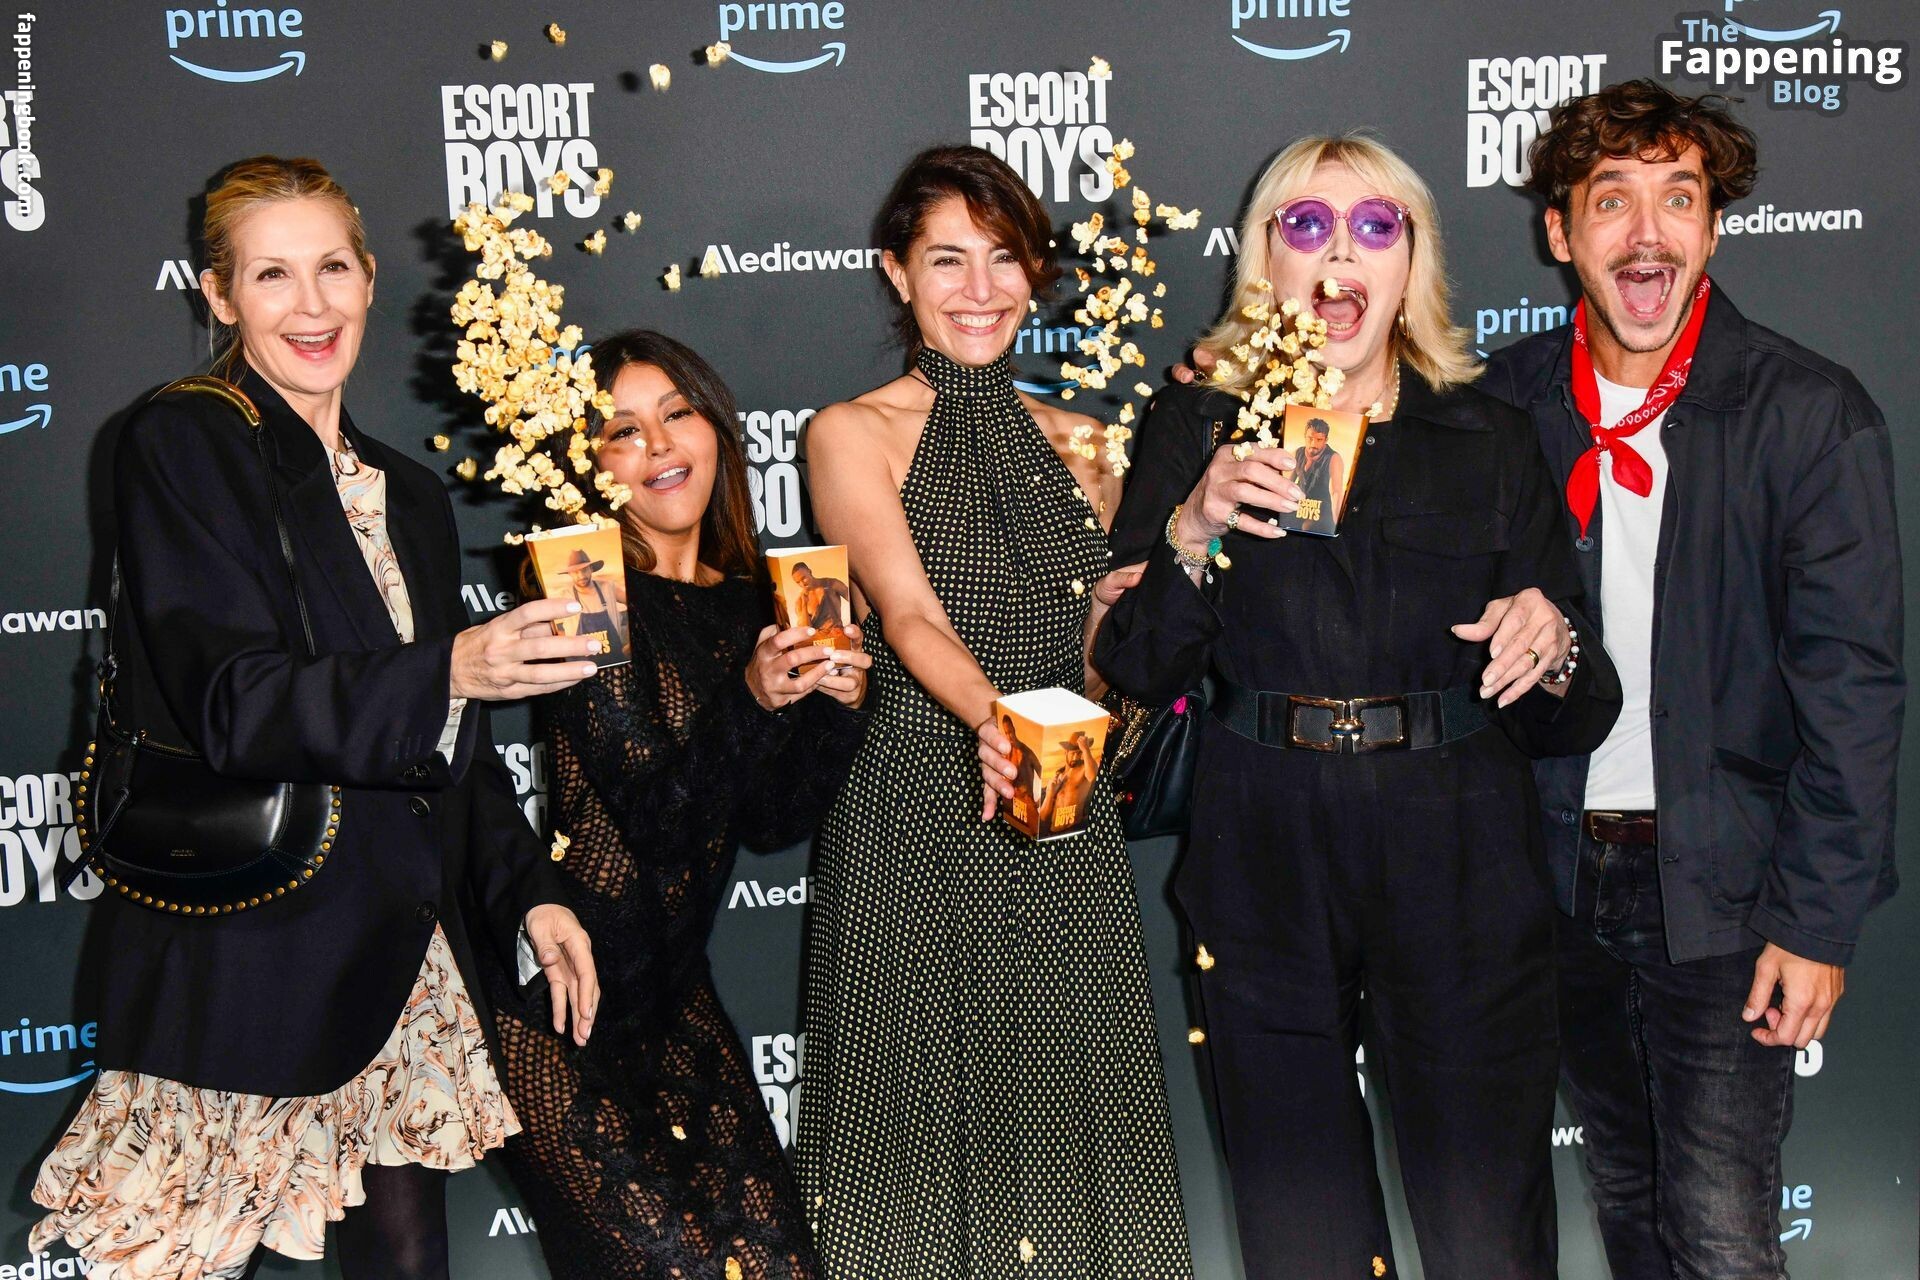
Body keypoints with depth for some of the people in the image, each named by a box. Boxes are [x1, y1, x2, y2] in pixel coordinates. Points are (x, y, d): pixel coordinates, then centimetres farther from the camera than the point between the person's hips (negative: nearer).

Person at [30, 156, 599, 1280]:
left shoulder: (411, 495, 16)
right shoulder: (183, 446, -4)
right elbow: (234, 703, -17)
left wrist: (529, 890, 7)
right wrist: (452, 671, -31)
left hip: (406, 968, 6)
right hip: (245, 966, -6)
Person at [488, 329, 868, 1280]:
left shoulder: (751, 599, 7)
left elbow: (771, 824, 8)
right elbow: (653, 814, -18)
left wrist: (837, 704, -6)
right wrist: (751, 700, -30)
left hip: (673, 993, 6)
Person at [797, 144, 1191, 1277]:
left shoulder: (1074, 444, 13)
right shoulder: (853, 434, 0)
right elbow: (912, 614, -15)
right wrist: (992, 717, -32)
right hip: (918, 820, -4)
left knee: (1070, 1106, 6)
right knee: (932, 1113, -1)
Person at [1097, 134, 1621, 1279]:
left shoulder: (1492, 441, 8)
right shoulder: (1196, 429, 7)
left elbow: (1571, 720, 8)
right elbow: (1135, 670, 0)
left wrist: (1551, 647, -14)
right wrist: (1193, 529, -15)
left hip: (1457, 873, 0)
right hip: (1267, 875, 0)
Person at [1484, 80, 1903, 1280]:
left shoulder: (1812, 413, -10)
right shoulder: (1508, 401, 1)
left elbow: (1851, 685, -10)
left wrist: (1819, 920, -13)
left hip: (1721, 883, -4)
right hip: (1561, 871, 4)